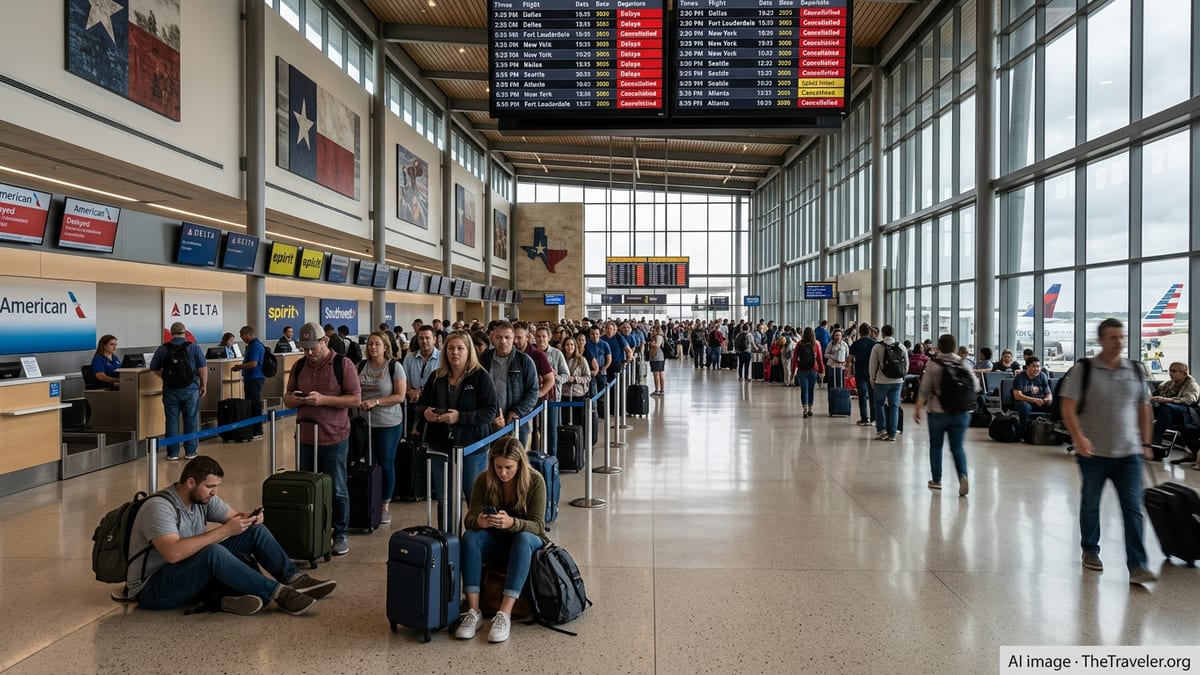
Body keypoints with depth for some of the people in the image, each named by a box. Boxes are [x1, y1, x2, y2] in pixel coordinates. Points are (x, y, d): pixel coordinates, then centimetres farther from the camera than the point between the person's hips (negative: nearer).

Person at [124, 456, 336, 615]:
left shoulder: (203, 498, 1)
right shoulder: (159, 507, -24)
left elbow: (234, 516, 12)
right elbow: (173, 553, -38)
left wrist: (250, 518, -14)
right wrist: (225, 530, -36)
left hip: (192, 575, 8)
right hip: (152, 590, -8)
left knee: (255, 530, -5)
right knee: (213, 553, -38)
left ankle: (293, 579, -12)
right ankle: (278, 593, -31)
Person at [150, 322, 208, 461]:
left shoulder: (162, 349, 3)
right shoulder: (194, 347, -2)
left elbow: (154, 369, 9)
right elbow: (203, 368, -6)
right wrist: (204, 385, 3)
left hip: (170, 390, 1)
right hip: (190, 389, -1)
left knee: (172, 421, 7)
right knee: (191, 420, 7)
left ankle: (172, 453, 9)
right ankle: (190, 452, 11)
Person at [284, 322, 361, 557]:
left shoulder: (342, 364, -8)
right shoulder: (299, 366, 8)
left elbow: (356, 399, -11)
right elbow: (287, 398, 14)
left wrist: (323, 399, -21)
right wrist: (296, 399, -11)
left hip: (333, 438, -4)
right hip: (305, 438, 5)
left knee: (337, 490, 4)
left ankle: (340, 535, 16)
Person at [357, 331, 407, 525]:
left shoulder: (394, 366, -6)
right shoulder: (361, 366, 5)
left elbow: (400, 396, -11)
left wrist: (375, 402, -18)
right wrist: (357, 402, -9)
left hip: (388, 423, -3)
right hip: (364, 421, 3)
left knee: (386, 464, 5)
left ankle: (385, 506, 17)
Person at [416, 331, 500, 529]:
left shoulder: (481, 377, -8)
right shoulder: (436, 377, 6)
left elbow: (492, 410, -15)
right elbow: (420, 405, 14)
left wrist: (460, 417, -23)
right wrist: (425, 412, -10)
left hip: (472, 447, -4)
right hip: (441, 446, 4)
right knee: (443, 501, 14)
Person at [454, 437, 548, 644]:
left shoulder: (535, 481, -17)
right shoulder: (484, 481, -10)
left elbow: (537, 525, -21)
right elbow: (470, 518, -12)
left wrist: (511, 522, -42)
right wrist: (479, 521, -38)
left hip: (529, 542, -2)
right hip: (496, 542, 3)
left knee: (523, 539, -37)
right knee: (470, 537, -28)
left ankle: (505, 614, -42)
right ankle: (473, 611, -33)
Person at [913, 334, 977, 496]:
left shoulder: (932, 364, -7)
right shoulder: (964, 365, 1)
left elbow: (924, 390, -8)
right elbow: (975, 387, 8)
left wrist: (917, 408, -2)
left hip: (938, 412, -2)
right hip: (961, 413, 2)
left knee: (936, 446, 12)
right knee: (957, 447, 7)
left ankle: (936, 480, 19)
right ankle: (963, 475, -15)